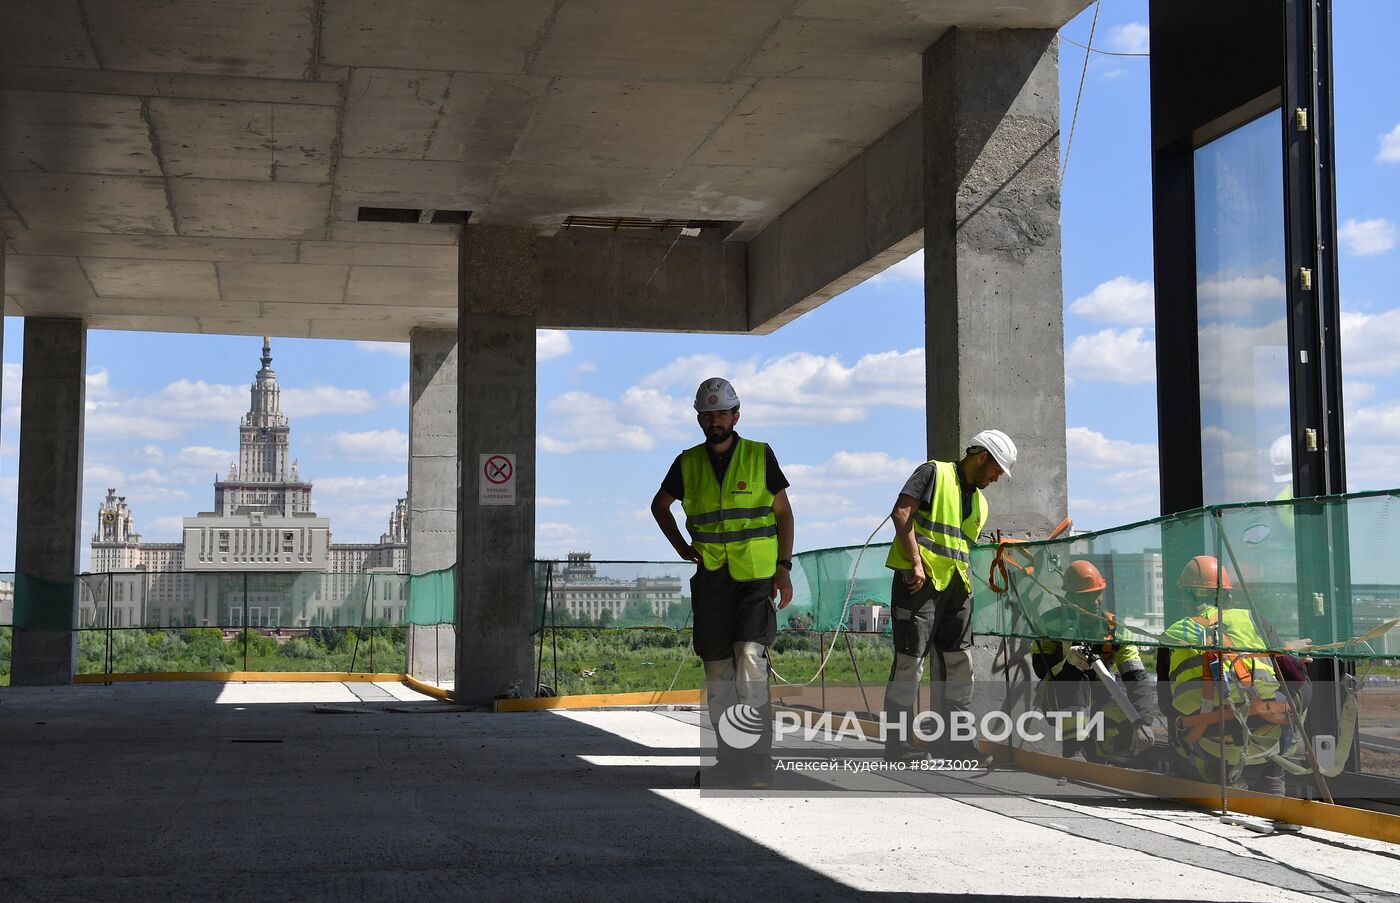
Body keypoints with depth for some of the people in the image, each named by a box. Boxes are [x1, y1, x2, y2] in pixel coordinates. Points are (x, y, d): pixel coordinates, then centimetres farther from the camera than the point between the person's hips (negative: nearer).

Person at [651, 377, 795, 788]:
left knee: (750, 655, -19)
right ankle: (729, 759, 15)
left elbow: (783, 512, 3)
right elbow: (659, 505, 22)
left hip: (756, 574, -3)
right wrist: (681, 547, 10)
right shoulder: (688, 463, 6)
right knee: (717, 667, 6)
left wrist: (784, 567, -4)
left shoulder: (760, 456, -1)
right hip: (710, 578, 3)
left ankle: (759, 758, -14)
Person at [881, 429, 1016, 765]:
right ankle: (898, 746, -1)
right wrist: (916, 563, -18)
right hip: (919, 581, -8)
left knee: (959, 664, 8)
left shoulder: (980, 503, 22)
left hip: (955, 586, 8)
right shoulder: (934, 473, -2)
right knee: (909, 663, -6)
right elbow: (901, 513, -13)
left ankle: (956, 741, 16)